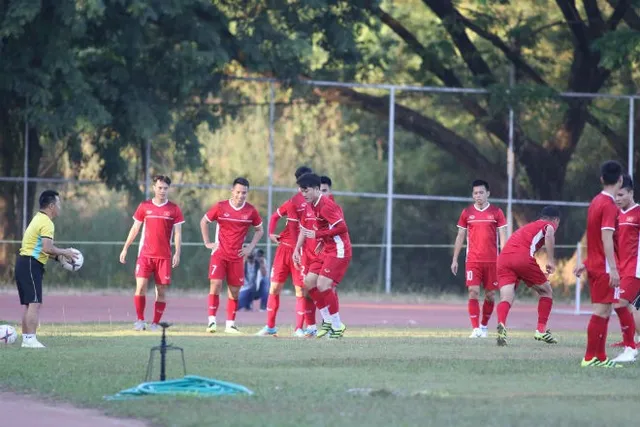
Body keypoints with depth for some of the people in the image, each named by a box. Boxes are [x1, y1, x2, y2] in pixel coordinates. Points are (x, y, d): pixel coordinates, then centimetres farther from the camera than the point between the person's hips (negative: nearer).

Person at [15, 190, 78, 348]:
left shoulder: (39, 219, 18)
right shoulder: (46, 223, -13)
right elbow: (47, 248, -24)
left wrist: (58, 256, 14)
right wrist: (64, 252, -10)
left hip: (23, 262, 10)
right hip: (31, 264, -10)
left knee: (28, 304, 12)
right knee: (35, 303, -12)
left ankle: (26, 338, 14)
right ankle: (30, 339, -17)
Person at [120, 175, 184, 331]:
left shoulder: (174, 209, 4)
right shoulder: (144, 207, 7)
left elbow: (177, 233, 3)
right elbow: (135, 229, 12)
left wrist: (177, 254, -7)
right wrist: (125, 249, 8)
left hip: (164, 257, 0)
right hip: (145, 254, 0)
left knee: (161, 290, -1)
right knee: (141, 286, -11)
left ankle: (155, 323, 5)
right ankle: (140, 320, -1)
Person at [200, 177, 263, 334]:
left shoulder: (251, 211, 0)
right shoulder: (220, 207, -5)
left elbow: (259, 230, 14)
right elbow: (204, 222, 9)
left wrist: (250, 247, 4)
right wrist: (207, 243, 4)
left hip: (237, 256, 2)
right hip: (219, 254, -2)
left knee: (234, 290, 3)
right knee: (215, 284, -15)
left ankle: (230, 324, 12)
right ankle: (211, 321, -14)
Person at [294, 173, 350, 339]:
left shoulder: (326, 205, -19)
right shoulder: (310, 206, 10)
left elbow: (342, 227, -26)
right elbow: (305, 228, 21)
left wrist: (317, 235, -22)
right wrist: (297, 249, 14)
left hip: (339, 251, -10)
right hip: (327, 251, 10)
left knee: (323, 285, -17)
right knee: (309, 282, 6)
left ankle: (338, 327, -6)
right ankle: (328, 321, 15)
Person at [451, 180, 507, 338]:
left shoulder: (496, 212, 2)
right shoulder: (467, 212, 6)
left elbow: (503, 237, 2)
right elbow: (460, 237, 12)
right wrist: (455, 259, 8)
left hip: (492, 260, 0)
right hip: (472, 260, 0)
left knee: (490, 294, 5)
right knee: (473, 292, -11)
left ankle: (484, 326, 23)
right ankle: (475, 329, -12)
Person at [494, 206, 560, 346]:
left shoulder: (528, 226, 37)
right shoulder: (549, 225, 16)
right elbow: (549, 232, -8)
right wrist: (551, 260, -10)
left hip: (503, 258, 5)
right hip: (523, 257, -5)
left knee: (506, 297, -8)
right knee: (546, 291, 17)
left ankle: (501, 324, -37)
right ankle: (541, 330, 12)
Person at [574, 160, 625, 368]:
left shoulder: (596, 201, 13)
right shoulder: (609, 205, -15)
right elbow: (606, 238, -22)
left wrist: (585, 263, 26)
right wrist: (613, 269, -25)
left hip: (593, 263, 9)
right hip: (604, 266, -9)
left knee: (603, 312, 12)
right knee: (601, 312, -8)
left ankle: (600, 357, 13)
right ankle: (590, 358, -8)